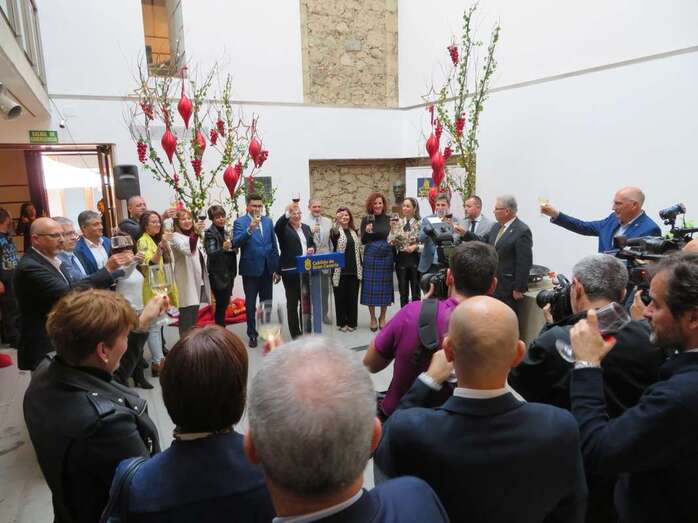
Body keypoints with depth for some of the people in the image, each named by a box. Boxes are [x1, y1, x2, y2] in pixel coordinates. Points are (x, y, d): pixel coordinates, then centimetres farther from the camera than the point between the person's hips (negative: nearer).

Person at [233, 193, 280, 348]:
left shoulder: (268, 221, 7)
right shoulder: (240, 222, -5)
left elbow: (274, 246, 9)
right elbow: (236, 243, -20)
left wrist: (277, 269, 7)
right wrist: (250, 229, -34)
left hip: (267, 269, 4)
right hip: (251, 269, -4)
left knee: (267, 302, 13)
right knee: (250, 304, 6)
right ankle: (252, 334, 17)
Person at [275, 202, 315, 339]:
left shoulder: (306, 228, 15)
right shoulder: (284, 228, -4)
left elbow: (312, 244, 22)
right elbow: (277, 227, -27)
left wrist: (312, 249, 0)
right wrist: (287, 213, -39)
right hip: (290, 271, -6)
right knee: (292, 302, 3)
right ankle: (295, 334, 11)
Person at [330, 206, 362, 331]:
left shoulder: (354, 231, 12)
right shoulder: (335, 230, -3)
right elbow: (334, 237, -29)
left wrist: (360, 267, 13)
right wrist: (337, 222, -43)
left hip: (353, 270, 4)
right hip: (340, 270, -4)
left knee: (353, 296, 7)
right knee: (341, 296, 4)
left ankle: (352, 322, 18)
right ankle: (342, 322, 15)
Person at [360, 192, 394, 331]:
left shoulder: (388, 219, 4)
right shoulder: (366, 219, -1)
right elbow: (363, 241, -2)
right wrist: (367, 232, -20)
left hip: (386, 256, 2)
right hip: (371, 257, -1)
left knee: (385, 286, 7)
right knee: (371, 287, 2)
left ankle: (382, 318, 21)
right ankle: (373, 318, 16)